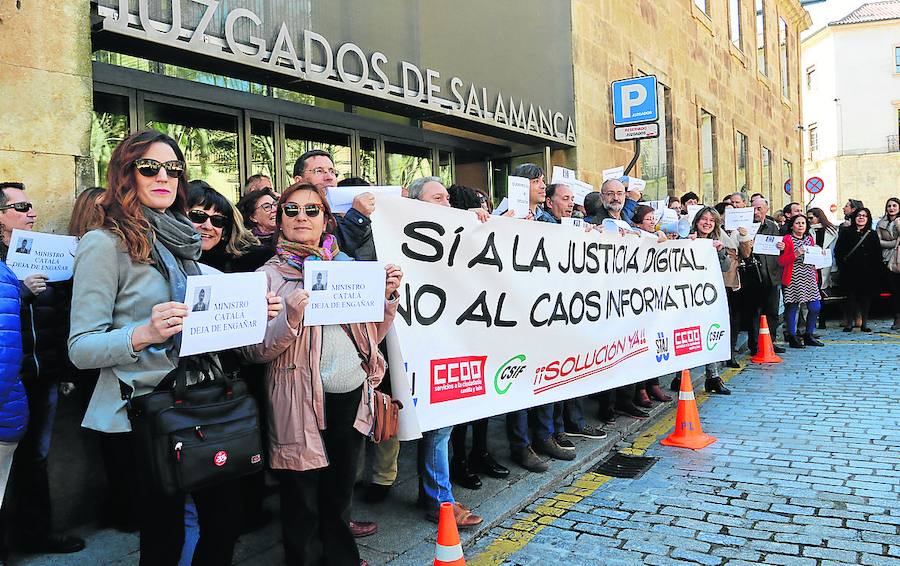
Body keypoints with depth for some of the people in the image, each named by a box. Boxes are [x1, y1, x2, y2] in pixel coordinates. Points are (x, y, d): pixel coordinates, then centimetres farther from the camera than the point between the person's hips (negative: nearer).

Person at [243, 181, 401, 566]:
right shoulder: (269, 275, -3)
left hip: (352, 396, 4)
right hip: (301, 403, -4)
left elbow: (372, 334, 12)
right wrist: (290, 319, -25)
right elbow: (254, 351, -9)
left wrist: (388, 295, -3)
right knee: (303, 503, 8)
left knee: (341, 492, 19)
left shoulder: (347, 266, 10)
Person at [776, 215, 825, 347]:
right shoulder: (787, 239, -3)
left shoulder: (809, 239, 16)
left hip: (809, 279, 6)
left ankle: (808, 335, 16)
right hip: (793, 279, -6)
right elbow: (781, 261, -8)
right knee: (792, 307, -2)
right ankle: (792, 337, 6)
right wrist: (796, 254, -19)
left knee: (815, 307, 2)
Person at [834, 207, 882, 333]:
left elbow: (878, 255, 10)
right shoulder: (846, 232, 5)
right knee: (851, 297, -2)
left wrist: (877, 270, 2)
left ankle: (864, 324, 12)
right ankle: (849, 324, 4)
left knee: (866, 297, 5)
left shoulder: (872, 234, 11)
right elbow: (838, 251, 1)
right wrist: (842, 266, -7)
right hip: (850, 272, -2)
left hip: (868, 273, 2)